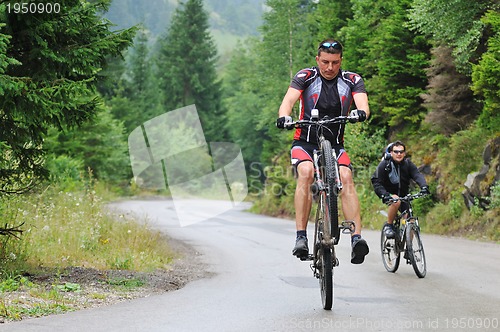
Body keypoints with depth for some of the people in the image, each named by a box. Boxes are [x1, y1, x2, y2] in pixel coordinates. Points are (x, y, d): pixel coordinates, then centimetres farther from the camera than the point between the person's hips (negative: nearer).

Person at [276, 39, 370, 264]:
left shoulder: (352, 80, -2)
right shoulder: (305, 77, -6)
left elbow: (363, 103, -19)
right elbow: (288, 100, -20)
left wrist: (361, 112, -45)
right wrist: (284, 117, -44)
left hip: (335, 145, 1)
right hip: (305, 142, -1)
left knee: (346, 177, -26)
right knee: (306, 173, -31)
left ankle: (357, 238, -34)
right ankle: (301, 237, -33)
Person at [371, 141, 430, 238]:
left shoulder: (408, 164, -6)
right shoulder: (384, 164, -13)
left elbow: (417, 175, -21)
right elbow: (376, 181, -20)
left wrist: (424, 187, -42)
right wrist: (383, 194, -38)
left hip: (404, 195, 3)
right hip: (389, 195, -3)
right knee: (396, 201, -36)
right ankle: (388, 226, -18)